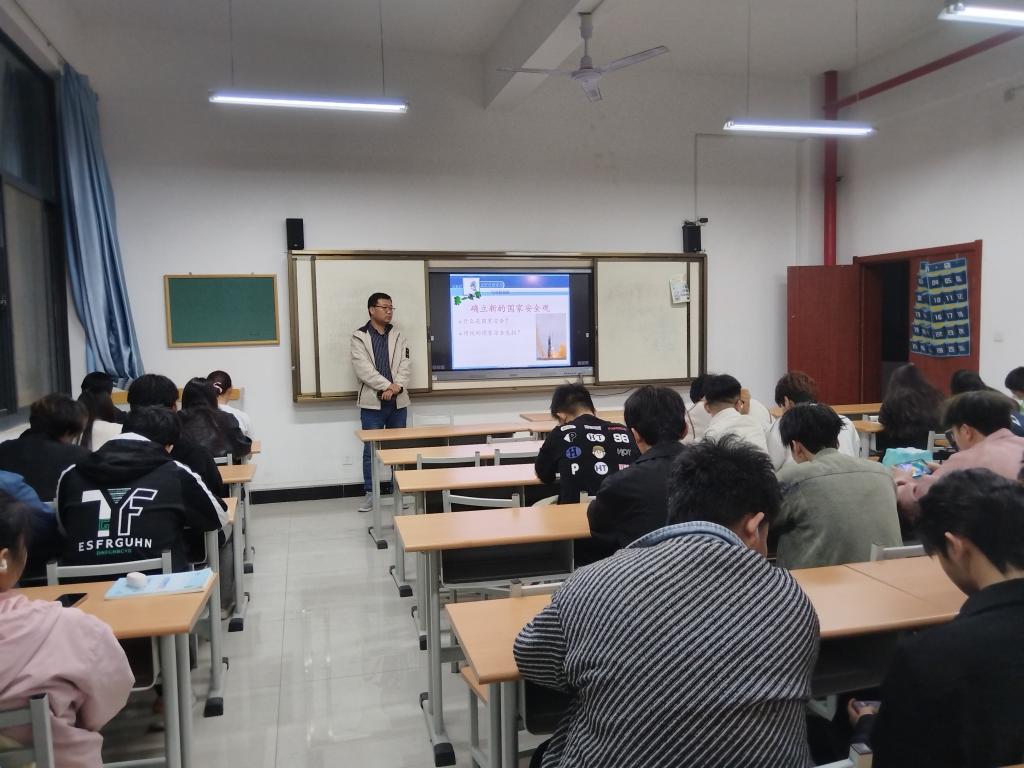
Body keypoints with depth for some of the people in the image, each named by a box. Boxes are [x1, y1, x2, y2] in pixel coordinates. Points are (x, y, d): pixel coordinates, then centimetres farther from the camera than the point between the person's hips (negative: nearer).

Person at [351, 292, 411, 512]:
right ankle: (370, 493, 11)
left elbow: (405, 365, 0)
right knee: (371, 449, 1)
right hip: (372, 402, -3)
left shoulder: (399, 336, 9)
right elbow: (363, 368, -12)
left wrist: (396, 387, -17)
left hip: (398, 402, 3)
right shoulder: (359, 337, -2)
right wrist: (386, 386, -18)